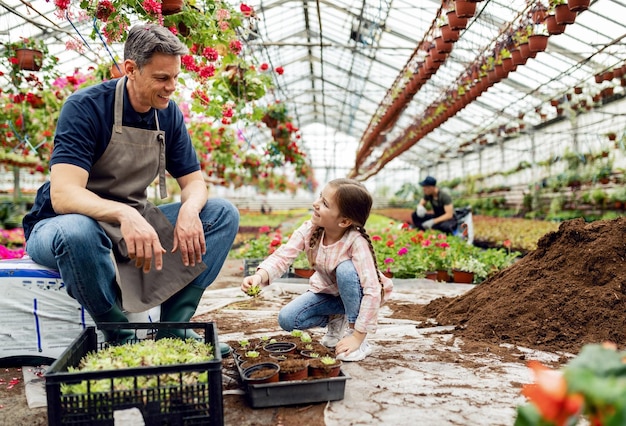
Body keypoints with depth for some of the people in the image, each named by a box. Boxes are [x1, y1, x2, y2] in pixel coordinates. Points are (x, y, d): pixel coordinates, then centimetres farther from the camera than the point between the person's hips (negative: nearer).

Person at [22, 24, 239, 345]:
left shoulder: (169, 114, -1)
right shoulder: (85, 107, -18)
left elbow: (193, 181, 1)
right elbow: (62, 195, -29)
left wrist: (189, 209, -23)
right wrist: (124, 214, -48)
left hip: (135, 221, 5)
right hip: (64, 224, -5)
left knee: (223, 215, -9)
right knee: (76, 232, -41)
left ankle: (174, 328, -11)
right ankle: (119, 336, -17)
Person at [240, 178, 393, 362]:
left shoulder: (356, 242, -35)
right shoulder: (309, 230, -20)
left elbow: (372, 291, -37)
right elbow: (282, 256, -25)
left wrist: (357, 337, -35)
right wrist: (259, 276, -46)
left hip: (356, 295, -4)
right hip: (328, 292, 4)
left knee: (346, 269, -36)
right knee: (286, 319, -15)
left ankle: (357, 335, -15)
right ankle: (337, 320, 11)